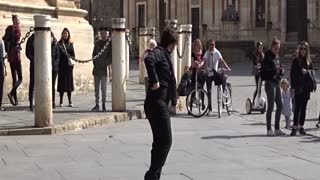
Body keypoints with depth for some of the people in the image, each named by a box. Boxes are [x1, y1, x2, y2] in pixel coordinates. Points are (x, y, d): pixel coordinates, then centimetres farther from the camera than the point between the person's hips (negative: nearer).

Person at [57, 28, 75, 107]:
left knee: (69, 82, 4)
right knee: (62, 82, -1)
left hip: (69, 65, 2)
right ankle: (61, 101, 4)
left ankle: (70, 101, 9)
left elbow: (73, 54, 11)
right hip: (61, 66, -2)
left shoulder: (70, 44, 11)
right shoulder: (59, 43, 2)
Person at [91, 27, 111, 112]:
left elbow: (111, 55, -5)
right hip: (96, 68, 5)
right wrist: (94, 62, 6)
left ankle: (103, 105, 1)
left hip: (104, 69, -5)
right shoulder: (97, 43, 15)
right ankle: (97, 105, 14)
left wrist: (105, 63, -12)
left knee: (103, 87, -6)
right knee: (96, 88, 8)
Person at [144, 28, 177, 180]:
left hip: (160, 103, 10)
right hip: (157, 103, -10)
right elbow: (148, 59, -35)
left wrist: (174, 100, 30)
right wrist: (154, 81, -28)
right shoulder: (159, 52, -10)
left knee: (159, 141, 14)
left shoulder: (164, 54, 21)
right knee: (166, 141, -9)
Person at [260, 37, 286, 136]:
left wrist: (281, 70, -2)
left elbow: (280, 71, 20)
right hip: (270, 83, -8)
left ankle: (277, 129, 16)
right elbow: (263, 71, -17)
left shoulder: (276, 57, 14)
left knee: (280, 106, 9)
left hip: (277, 83, 8)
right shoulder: (267, 57, -10)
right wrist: (274, 70, -24)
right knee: (270, 106, -5)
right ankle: (269, 129, 1)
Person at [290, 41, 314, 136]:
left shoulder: (309, 61, 9)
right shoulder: (296, 61, 1)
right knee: (297, 108, -8)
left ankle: (301, 127, 12)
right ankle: (295, 127, -9)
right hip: (298, 88, -3)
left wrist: (306, 72, -11)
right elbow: (292, 74, -1)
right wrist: (293, 87, -8)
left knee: (303, 108, 6)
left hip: (306, 88, 3)